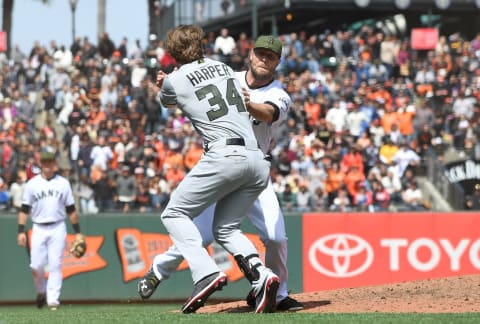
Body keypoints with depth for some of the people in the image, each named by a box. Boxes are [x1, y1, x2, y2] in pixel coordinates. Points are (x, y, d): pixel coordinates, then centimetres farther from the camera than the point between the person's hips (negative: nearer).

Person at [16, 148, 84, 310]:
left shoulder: (63, 183, 7)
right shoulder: (32, 184, 5)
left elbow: (71, 209, 10)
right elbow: (24, 210, 4)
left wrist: (78, 232, 7)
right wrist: (21, 231, -5)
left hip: (58, 229, 0)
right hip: (39, 229, 0)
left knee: (55, 265, -8)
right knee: (36, 266, -4)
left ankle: (53, 299, -8)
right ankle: (41, 291, 22)